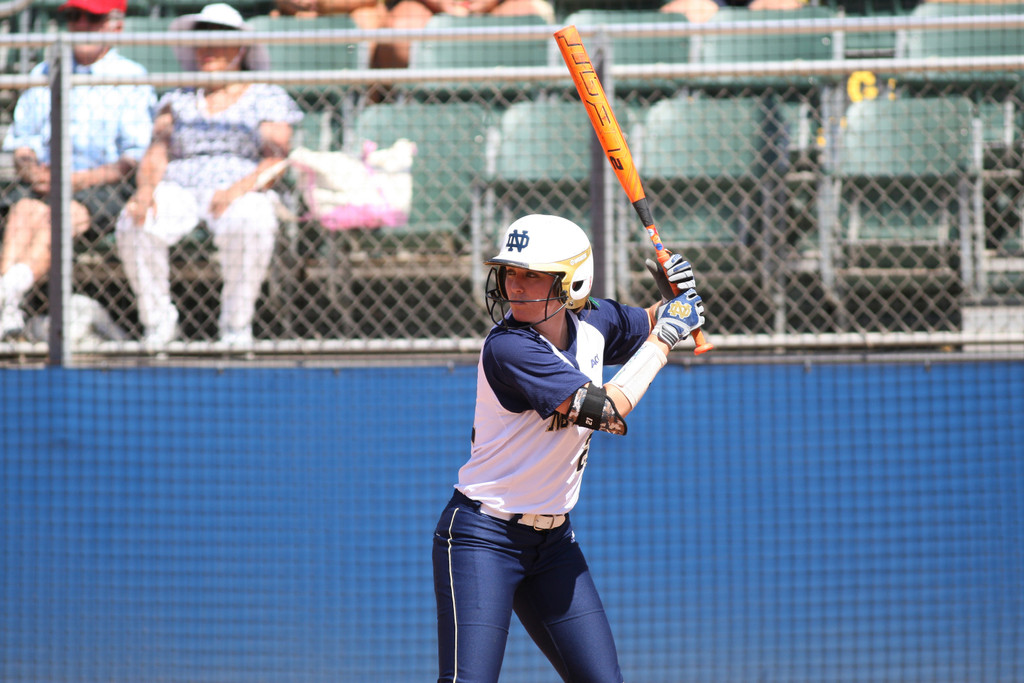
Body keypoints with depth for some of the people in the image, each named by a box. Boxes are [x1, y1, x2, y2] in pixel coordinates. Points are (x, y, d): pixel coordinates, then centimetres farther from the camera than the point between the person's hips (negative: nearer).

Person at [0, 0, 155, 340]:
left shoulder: (132, 78, 4)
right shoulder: (44, 74, 20)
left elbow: (135, 159, -6)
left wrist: (79, 179, -18)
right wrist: (31, 169, -7)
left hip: (103, 185, -3)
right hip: (41, 181, 3)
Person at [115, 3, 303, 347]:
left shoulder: (268, 98, 13)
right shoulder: (178, 99, 23)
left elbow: (276, 160, -1)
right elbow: (156, 153, 10)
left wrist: (238, 190, -21)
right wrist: (145, 188, -14)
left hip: (243, 192, -3)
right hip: (178, 189, 3)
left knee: (248, 226, -40)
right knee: (134, 225, -31)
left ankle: (237, 327, -25)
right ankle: (158, 323, -17)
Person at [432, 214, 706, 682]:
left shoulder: (593, 322, 0)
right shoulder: (509, 348, -23)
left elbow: (646, 328, 23)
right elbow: (606, 410, -28)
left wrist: (673, 299, -1)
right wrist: (663, 338, -15)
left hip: (553, 539, 7)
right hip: (482, 539, -7)